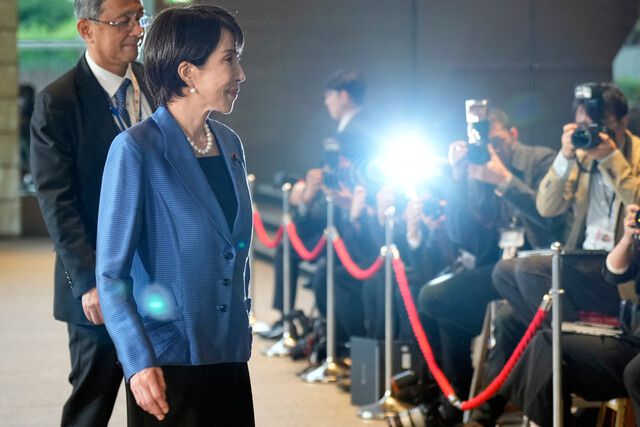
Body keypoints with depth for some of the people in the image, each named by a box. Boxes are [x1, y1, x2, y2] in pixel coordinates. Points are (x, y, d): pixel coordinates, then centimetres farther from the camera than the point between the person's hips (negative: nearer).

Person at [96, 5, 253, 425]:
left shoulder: (229, 144, 9)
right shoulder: (135, 150, -11)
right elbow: (111, 273, -14)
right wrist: (139, 361, -24)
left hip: (229, 356, 6)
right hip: (169, 363, -6)